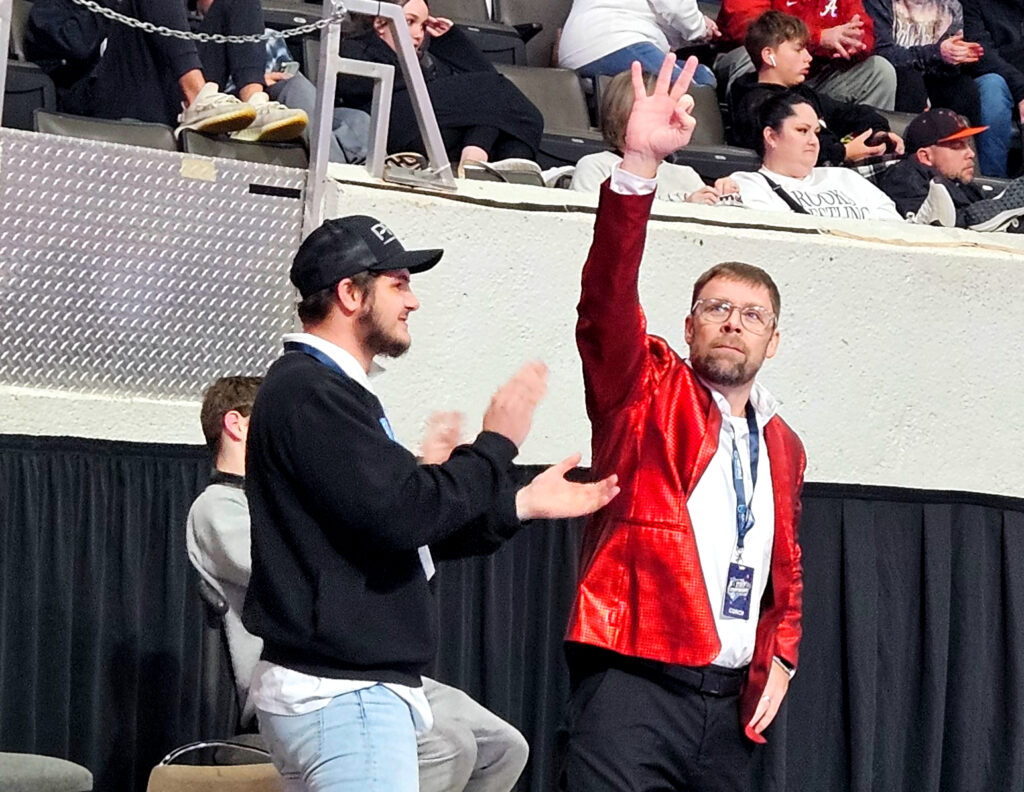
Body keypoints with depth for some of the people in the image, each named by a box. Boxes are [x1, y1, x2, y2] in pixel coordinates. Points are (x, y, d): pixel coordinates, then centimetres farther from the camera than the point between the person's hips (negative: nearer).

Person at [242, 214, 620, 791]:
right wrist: (497, 444, -10)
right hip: (345, 698, -11)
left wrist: (523, 505, 16)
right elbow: (402, 514, -22)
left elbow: (401, 529, 22)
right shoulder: (308, 392, -13)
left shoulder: (324, 388, 19)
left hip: (346, 692, 11)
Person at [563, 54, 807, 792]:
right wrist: (639, 165, -27)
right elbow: (607, 299, -15)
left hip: (732, 701, 6)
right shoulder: (646, 393, 2)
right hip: (634, 682, -6)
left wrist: (781, 658, 11)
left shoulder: (782, 445, 18)